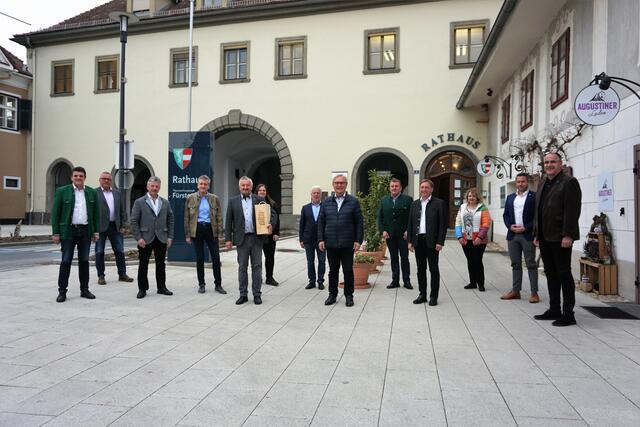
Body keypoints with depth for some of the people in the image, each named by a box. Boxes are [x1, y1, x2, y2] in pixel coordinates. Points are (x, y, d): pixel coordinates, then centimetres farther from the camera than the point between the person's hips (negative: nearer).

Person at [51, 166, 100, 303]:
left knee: (84, 261, 8)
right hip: (68, 231, -3)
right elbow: (55, 213, -1)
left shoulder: (92, 192, 7)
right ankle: (62, 291, 9)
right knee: (66, 262, 0)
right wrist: (55, 233, -6)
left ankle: (84, 290, 17)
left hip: (85, 231, 3)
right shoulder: (62, 191, 0)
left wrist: (96, 231, 5)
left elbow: (96, 213, 10)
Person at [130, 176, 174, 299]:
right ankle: (142, 289, 15)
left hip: (161, 239, 3)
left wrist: (170, 237, 2)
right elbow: (134, 221, -3)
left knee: (161, 264, 9)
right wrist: (138, 238, -11)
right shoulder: (139, 202, 0)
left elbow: (170, 221, 10)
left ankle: (162, 287, 19)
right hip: (145, 239, -2)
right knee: (143, 265, 5)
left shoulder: (165, 203, 10)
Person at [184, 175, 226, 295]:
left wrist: (220, 233, -2)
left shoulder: (214, 198, 4)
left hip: (211, 229, 0)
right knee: (199, 258, 6)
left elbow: (219, 217, 4)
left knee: (216, 258, 0)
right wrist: (187, 235, 0)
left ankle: (218, 284, 10)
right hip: (197, 230, 0)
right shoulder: (190, 198, 3)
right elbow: (187, 218, 4)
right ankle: (201, 284, 18)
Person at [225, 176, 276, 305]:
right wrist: (228, 238, -1)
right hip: (241, 239, 1)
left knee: (257, 266, 4)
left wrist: (271, 224, -15)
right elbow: (228, 221, 5)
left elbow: (272, 213, 5)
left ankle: (257, 294, 12)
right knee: (242, 267, 7)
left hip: (256, 238, 0)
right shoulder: (233, 201, 7)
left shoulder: (259, 200, 5)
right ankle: (243, 294, 16)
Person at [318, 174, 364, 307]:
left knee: (348, 270, 5)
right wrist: (320, 239, 1)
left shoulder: (353, 201, 1)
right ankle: (332, 294, 22)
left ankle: (349, 295, 18)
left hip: (347, 244, -2)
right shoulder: (326, 202, 8)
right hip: (331, 243, 2)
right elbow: (321, 221, 9)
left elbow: (359, 222, 0)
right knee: (333, 270, 10)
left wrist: (358, 240, -7)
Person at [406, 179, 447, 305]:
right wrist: (410, 241, 5)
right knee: (420, 269, 10)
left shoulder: (439, 203, -2)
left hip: (432, 241, -4)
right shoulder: (414, 204, 11)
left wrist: (440, 242, -12)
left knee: (433, 269, 4)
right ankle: (422, 294, 19)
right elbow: (410, 224, 12)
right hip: (418, 241, 4)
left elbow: (443, 224, -6)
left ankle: (433, 296, 11)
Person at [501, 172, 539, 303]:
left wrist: (525, 228, -15)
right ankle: (515, 291, 17)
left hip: (528, 235, -5)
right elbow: (505, 215, 13)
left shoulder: (534, 196, -2)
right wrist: (510, 226, -5)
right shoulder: (510, 197, 13)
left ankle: (534, 293, 5)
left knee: (531, 264, 0)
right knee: (515, 264, 10)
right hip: (512, 235, 5)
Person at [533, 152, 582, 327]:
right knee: (550, 273, 12)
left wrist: (568, 235, -20)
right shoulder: (543, 183, 17)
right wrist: (536, 234, 15)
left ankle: (568, 314, 7)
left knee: (564, 274, -1)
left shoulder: (569, 182, -7)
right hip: (545, 238, 8)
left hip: (560, 238, -8)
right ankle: (554, 310, 22)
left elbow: (572, 211, -15)